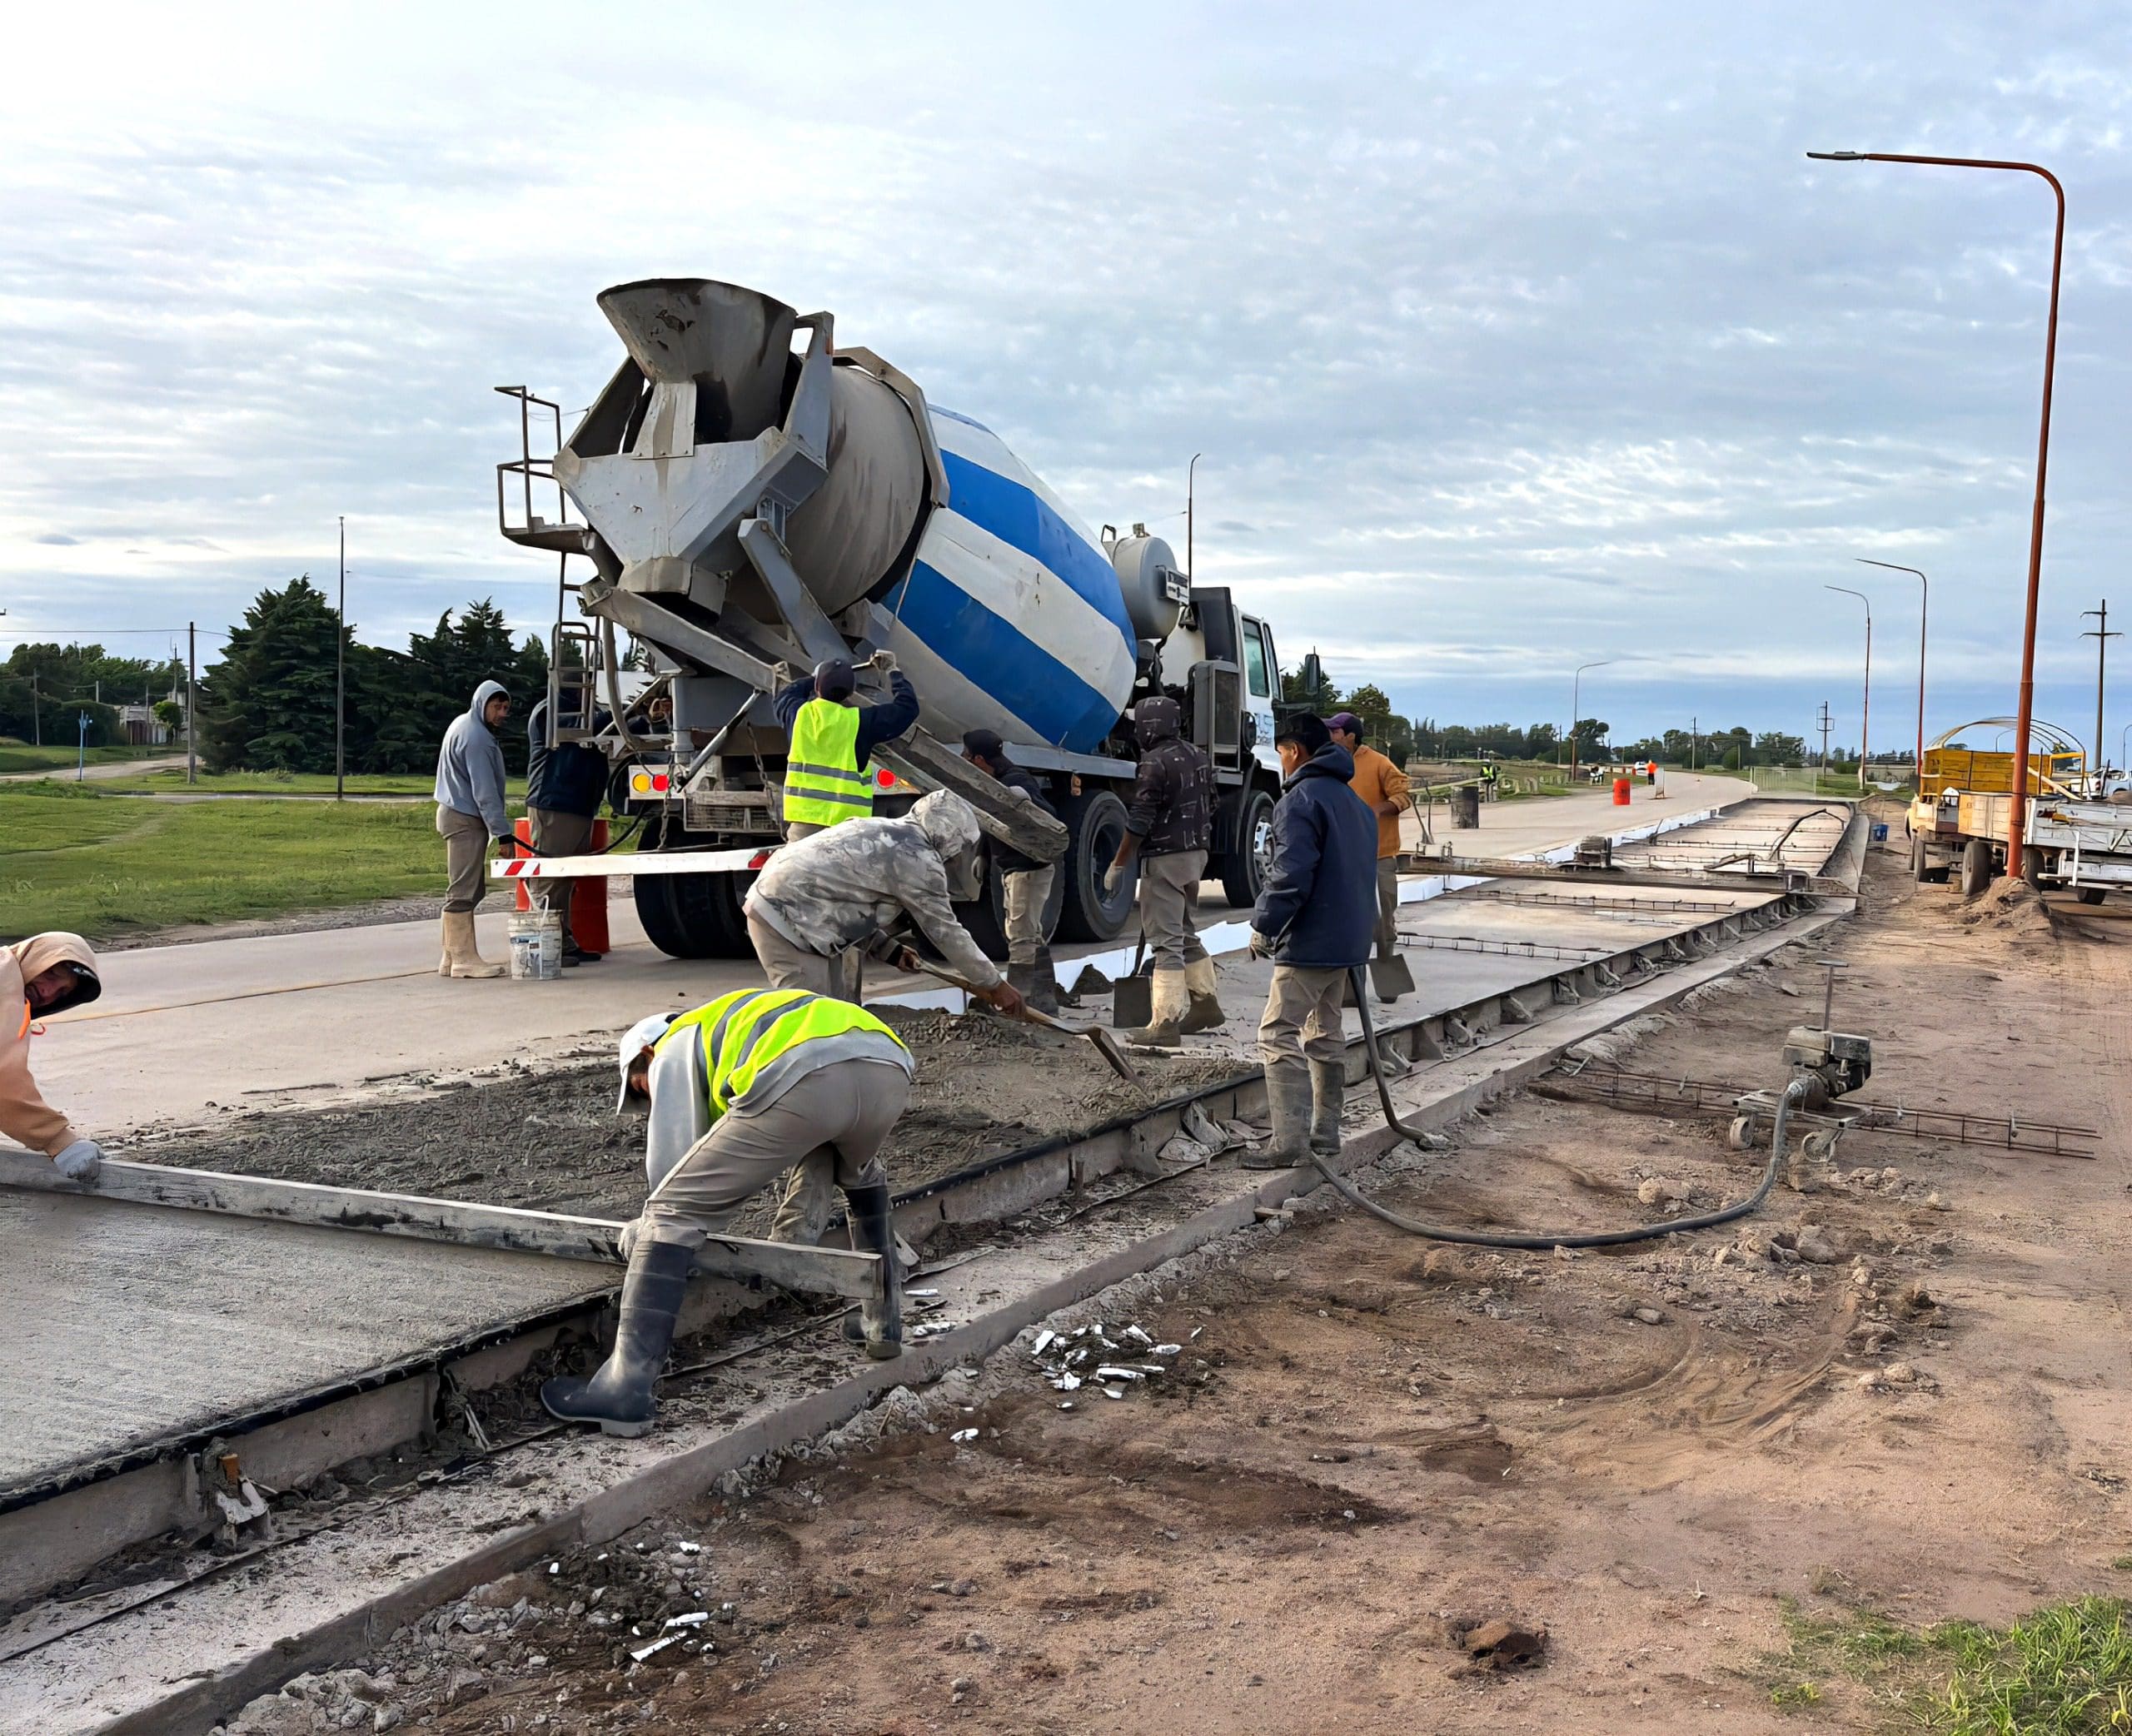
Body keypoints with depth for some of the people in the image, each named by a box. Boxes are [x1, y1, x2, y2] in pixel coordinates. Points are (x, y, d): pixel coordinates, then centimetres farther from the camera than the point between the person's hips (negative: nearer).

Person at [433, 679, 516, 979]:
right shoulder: (476, 737, -16)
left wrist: (499, 829, 19)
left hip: (457, 814, 11)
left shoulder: (463, 725, 17)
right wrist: (503, 833, -20)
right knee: (464, 890, -9)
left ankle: (453, 955, 15)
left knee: (472, 887, 12)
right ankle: (464, 958, -7)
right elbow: (485, 791, -21)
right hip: (465, 819, -11)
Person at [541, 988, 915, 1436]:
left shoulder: (675, 1050, 27)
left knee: (671, 1215, 5)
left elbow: (671, 1159, 18)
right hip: (890, 1068, 7)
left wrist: (650, 1229, 35)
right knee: (861, 1176, 42)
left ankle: (624, 1391, 0)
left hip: (801, 1083, -7)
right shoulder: (735, 1022, 48)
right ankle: (884, 1323, 43)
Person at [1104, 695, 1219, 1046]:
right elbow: (1209, 807, 18)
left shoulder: (1155, 763, -16)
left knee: (1165, 942, -6)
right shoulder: (1199, 758, 11)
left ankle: (1164, 1023, -6)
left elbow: (1139, 821, -18)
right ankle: (1205, 1003, 28)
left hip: (1165, 859, -9)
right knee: (1185, 932, 22)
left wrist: (1118, 865, -11)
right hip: (1197, 855, 9)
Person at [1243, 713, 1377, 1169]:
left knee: (1279, 1037, -9)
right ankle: (1325, 1131, 21)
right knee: (1326, 1036, 17)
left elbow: (1291, 874, -21)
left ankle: (1290, 1141, -13)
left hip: (1310, 942, -10)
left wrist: (1264, 925, -11)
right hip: (1348, 939, 10)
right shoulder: (1353, 802, 17)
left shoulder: (1301, 799, -14)